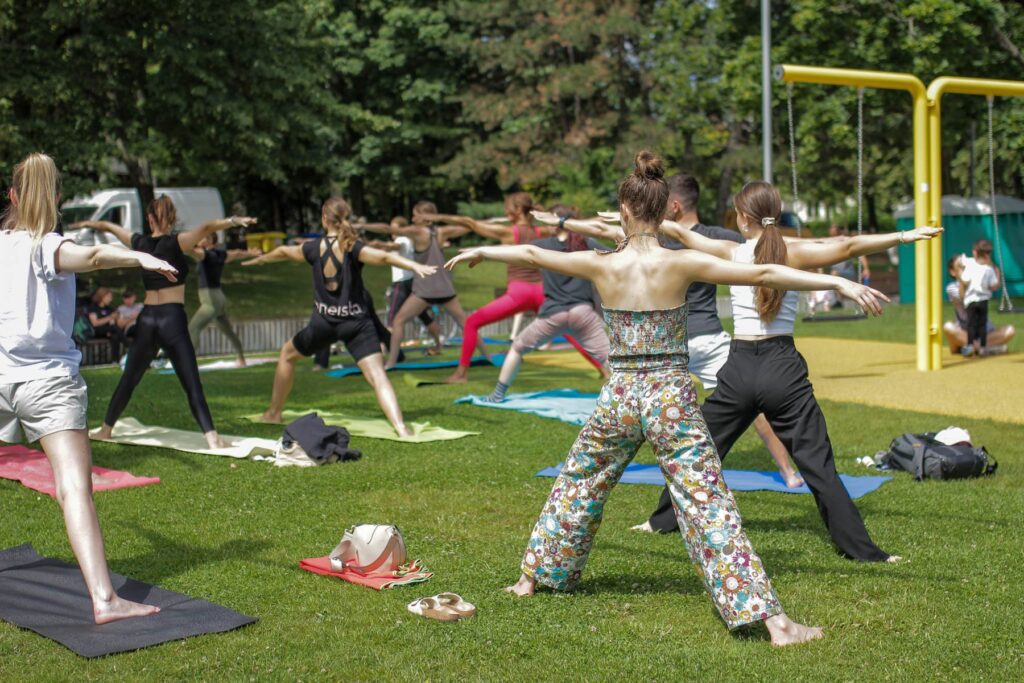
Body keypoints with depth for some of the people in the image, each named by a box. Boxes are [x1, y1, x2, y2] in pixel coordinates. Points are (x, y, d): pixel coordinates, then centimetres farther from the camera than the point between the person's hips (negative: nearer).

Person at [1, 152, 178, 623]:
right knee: (75, 490, -17)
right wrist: (141, 258, -46)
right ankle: (103, 599, -28)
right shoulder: (44, 247, -6)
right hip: (49, 380, -5)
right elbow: (91, 256, -31)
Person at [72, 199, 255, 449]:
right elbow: (206, 228, -23)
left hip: (147, 319, 5)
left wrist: (88, 223, 48)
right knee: (192, 384, -9)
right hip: (173, 318, -4)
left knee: (129, 379, 21)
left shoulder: (140, 243, 9)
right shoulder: (175, 243, -5)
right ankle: (212, 437, -20)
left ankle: (106, 428, 33)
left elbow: (109, 226, 29)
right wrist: (233, 221, -36)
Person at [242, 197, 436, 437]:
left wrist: (259, 259, 42)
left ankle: (273, 412, 35)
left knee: (287, 353, 28)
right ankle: (401, 427, -31)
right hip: (357, 322, -2)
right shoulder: (353, 248, -6)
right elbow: (384, 257, -26)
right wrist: (415, 266, -34)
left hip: (324, 323, 2)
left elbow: (283, 252, 23)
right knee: (377, 375, -12)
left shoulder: (314, 247, 3)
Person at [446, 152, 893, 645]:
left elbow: (531, 254, 11)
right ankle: (774, 621, -7)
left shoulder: (602, 265, -4)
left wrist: (478, 251, 28)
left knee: (576, 488, 23)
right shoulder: (681, 263, -10)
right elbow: (764, 274, -14)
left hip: (619, 396, 2)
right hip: (671, 396, -2)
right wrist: (840, 283, -13)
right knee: (710, 507, -5)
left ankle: (533, 577, 39)